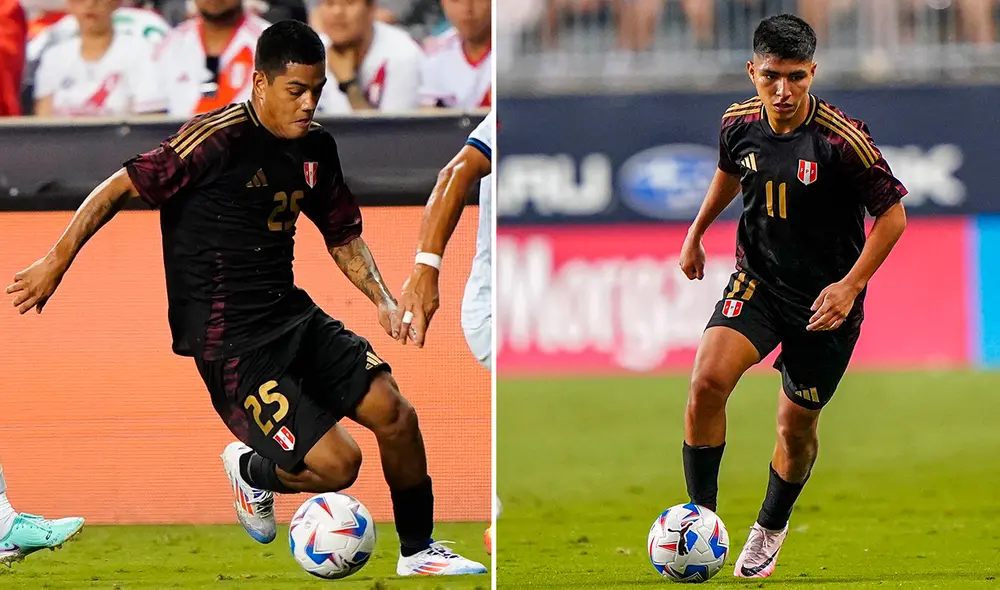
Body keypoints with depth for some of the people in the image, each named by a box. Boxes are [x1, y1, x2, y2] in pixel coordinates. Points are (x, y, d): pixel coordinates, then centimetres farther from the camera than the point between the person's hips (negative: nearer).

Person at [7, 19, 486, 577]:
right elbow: (122, 187, -14)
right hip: (229, 339, -7)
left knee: (395, 413, -8)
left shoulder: (316, 145, 6)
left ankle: (418, 551, 14)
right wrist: (55, 264, -12)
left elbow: (344, 236, 20)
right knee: (337, 463, -15)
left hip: (292, 313, 7)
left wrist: (384, 301, 4)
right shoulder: (219, 139, -17)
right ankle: (253, 471, 19)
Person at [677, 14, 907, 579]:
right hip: (757, 281, 3)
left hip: (825, 302, -3)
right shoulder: (740, 124, -7)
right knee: (708, 380, -22)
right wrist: (697, 232, 24)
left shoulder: (843, 140, -23)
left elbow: (892, 214, -13)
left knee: (797, 426, 9)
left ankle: (771, 527, 38)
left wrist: (850, 286, -20)